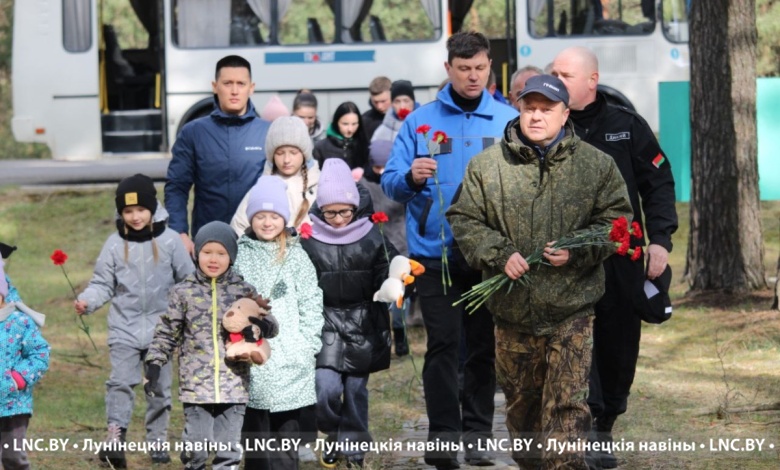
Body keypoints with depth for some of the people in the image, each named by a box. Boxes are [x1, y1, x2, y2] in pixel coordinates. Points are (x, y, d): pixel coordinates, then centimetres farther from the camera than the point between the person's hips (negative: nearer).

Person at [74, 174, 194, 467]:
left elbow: (188, 281, 4)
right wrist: (87, 301, -17)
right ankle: (115, 437, -16)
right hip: (125, 328, 0)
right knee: (121, 381, -12)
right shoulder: (115, 244, -1)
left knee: (160, 386, 9)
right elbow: (103, 284, 2)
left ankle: (157, 440, 19)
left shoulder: (169, 241, -3)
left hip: (160, 327, 0)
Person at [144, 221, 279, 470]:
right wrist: (153, 369, 0)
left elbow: (271, 326, 7)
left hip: (234, 386, 1)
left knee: (229, 449, 4)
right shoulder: (183, 293, 4)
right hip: (196, 386, -1)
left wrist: (256, 326, -16)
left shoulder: (244, 292, 6)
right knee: (195, 448, 0)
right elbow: (166, 333, 7)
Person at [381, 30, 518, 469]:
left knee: (483, 346, 7)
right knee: (443, 343, -5)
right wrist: (411, 177, -23)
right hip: (436, 250, -1)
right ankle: (444, 434, -3)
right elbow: (390, 182, -2)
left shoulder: (510, 120, 3)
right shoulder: (421, 120, 2)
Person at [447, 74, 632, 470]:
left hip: (571, 307, -2)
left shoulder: (596, 164, 0)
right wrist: (500, 255, -12)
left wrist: (577, 251, -14)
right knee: (520, 400, 16)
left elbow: (616, 219, 2)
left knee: (567, 405, -10)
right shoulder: (487, 165, 2)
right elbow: (465, 220, 5)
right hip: (512, 307, 2)